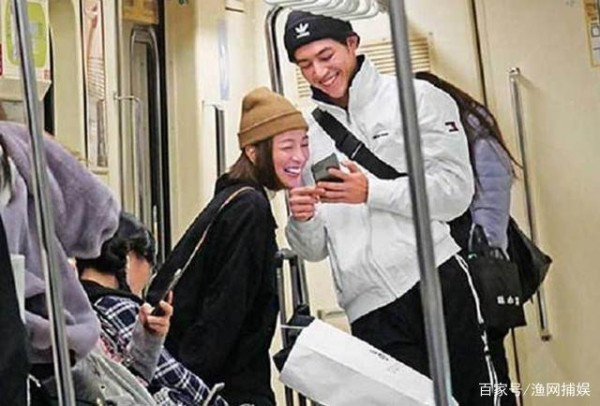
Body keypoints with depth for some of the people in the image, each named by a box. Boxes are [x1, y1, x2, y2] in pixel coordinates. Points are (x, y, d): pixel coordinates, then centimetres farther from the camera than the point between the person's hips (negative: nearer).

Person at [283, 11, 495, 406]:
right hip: (370, 311, 3)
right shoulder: (307, 135, 14)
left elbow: (457, 191, -6)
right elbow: (314, 249, 14)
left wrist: (372, 192, -15)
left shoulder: (416, 98, 5)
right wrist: (302, 220, -8)